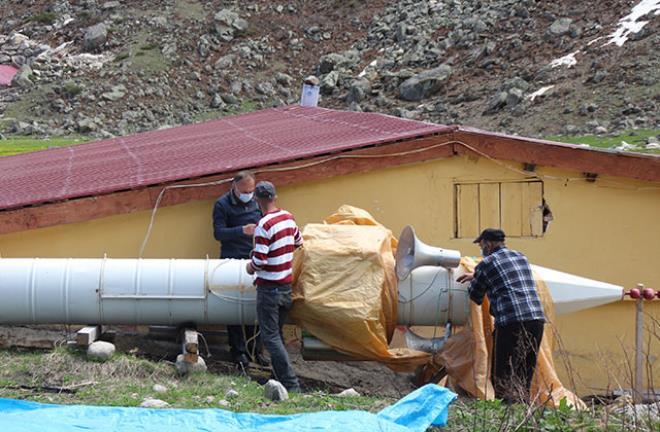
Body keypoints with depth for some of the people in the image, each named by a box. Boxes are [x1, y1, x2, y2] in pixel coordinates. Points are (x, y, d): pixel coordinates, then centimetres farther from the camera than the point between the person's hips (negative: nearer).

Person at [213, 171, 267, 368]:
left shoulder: (256, 202, 10)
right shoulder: (222, 204, -4)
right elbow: (218, 233, -12)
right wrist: (242, 231, -26)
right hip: (232, 261, -4)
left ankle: (255, 349, 15)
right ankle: (238, 351, 6)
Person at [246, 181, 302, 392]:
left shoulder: (264, 226, -20)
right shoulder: (289, 218, 4)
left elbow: (259, 261, -21)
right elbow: (298, 243, 19)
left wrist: (251, 267, 0)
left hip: (269, 288, -8)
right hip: (287, 285, 8)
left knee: (270, 337, -4)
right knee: (277, 333, 19)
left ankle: (291, 384, -10)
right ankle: (282, 377, 23)